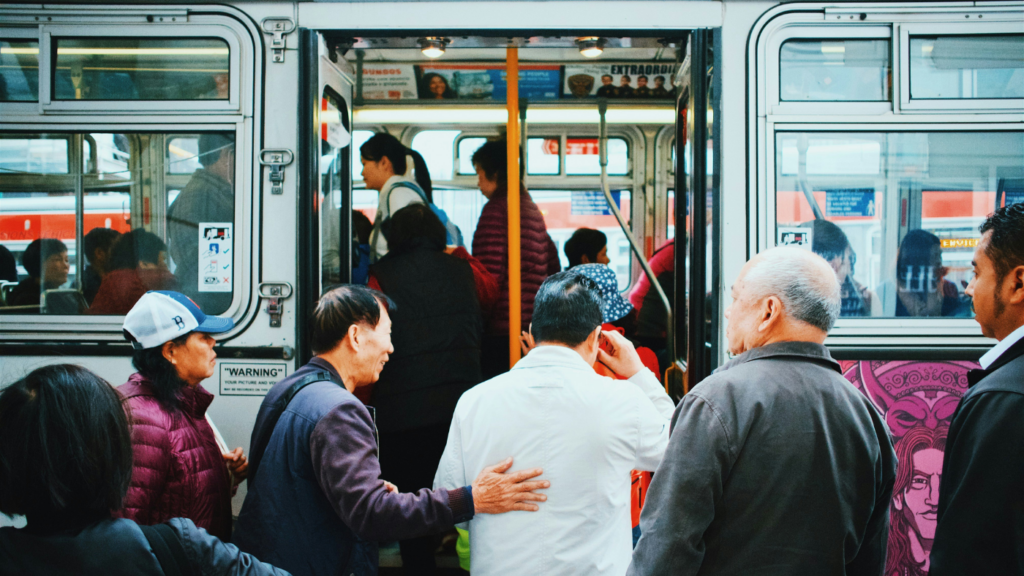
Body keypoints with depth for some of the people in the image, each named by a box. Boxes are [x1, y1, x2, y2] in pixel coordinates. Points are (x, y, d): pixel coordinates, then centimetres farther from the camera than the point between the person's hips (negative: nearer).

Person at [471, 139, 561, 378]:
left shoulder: (496, 208, -8)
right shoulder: (532, 209, 16)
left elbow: (490, 275, -15)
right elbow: (553, 264, 20)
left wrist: (478, 321, -12)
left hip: (502, 328, -8)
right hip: (535, 323, 8)